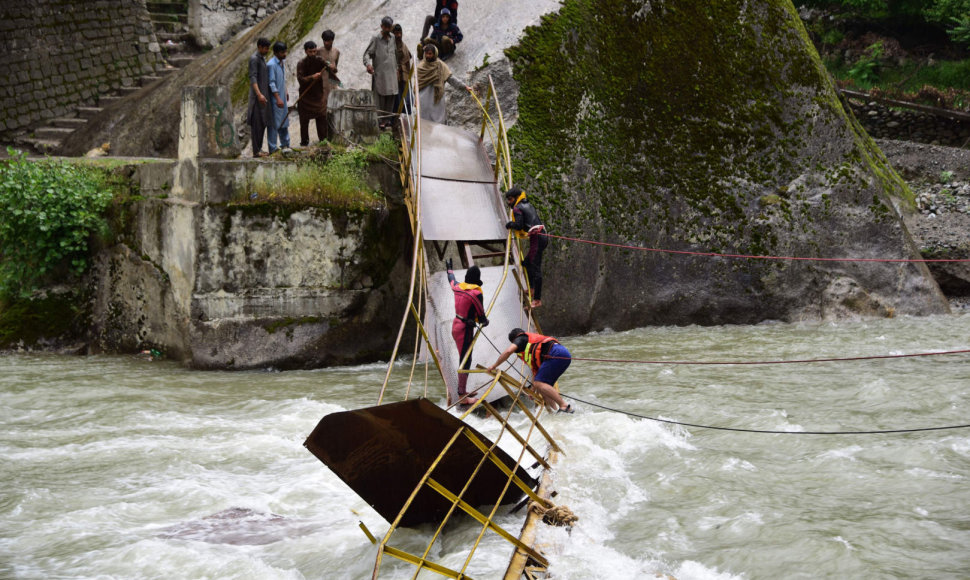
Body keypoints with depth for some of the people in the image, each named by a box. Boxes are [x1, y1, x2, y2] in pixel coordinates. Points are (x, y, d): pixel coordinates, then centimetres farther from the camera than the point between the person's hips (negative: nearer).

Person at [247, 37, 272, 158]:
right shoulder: (254, 59, -13)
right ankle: (256, 151, -6)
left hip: (264, 95, 9)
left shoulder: (263, 58, 16)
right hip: (257, 97, -9)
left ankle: (259, 148, 17)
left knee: (263, 123, 11)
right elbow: (252, 78, -21)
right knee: (257, 123, -7)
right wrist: (259, 94, -30)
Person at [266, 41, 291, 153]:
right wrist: (278, 98, -24)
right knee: (274, 124, -5)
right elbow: (271, 83, -20)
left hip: (282, 98, 9)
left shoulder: (281, 62, 11)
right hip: (275, 99, -9)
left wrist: (285, 93, 27)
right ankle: (273, 148, -1)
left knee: (284, 122, 17)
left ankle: (285, 144, 28)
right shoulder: (271, 64, -17)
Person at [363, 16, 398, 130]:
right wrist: (368, 64, -26)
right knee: (379, 98, -7)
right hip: (379, 73, -5)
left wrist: (396, 68, 21)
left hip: (392, 73, 5)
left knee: (390, 97, 5)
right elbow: (367, 53, -7)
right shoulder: (376, 39, -2)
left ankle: (387, 120, 12)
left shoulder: (393, 39, 14)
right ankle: (379, 121, -7)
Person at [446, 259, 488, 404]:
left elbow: (451, 279, 27)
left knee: (464, 360, 17)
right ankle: (462, 396, -3)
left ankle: (462, 391, 26)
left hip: (456, 325, 9)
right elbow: (481, 316, -13)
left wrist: (450, 269, 49)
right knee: (465, 362, -5)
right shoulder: (476, 293, -18)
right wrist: (485, 321, 11)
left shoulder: (458, 287, 3)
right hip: (465, 329, -9)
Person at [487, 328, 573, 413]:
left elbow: (508, 351, -5)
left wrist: (494, 366, 6)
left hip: (555, 353, -9)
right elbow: (535, 370, 41)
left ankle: (564, 406, -19)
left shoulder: (521, 338, 14)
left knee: (539, 384, -13)